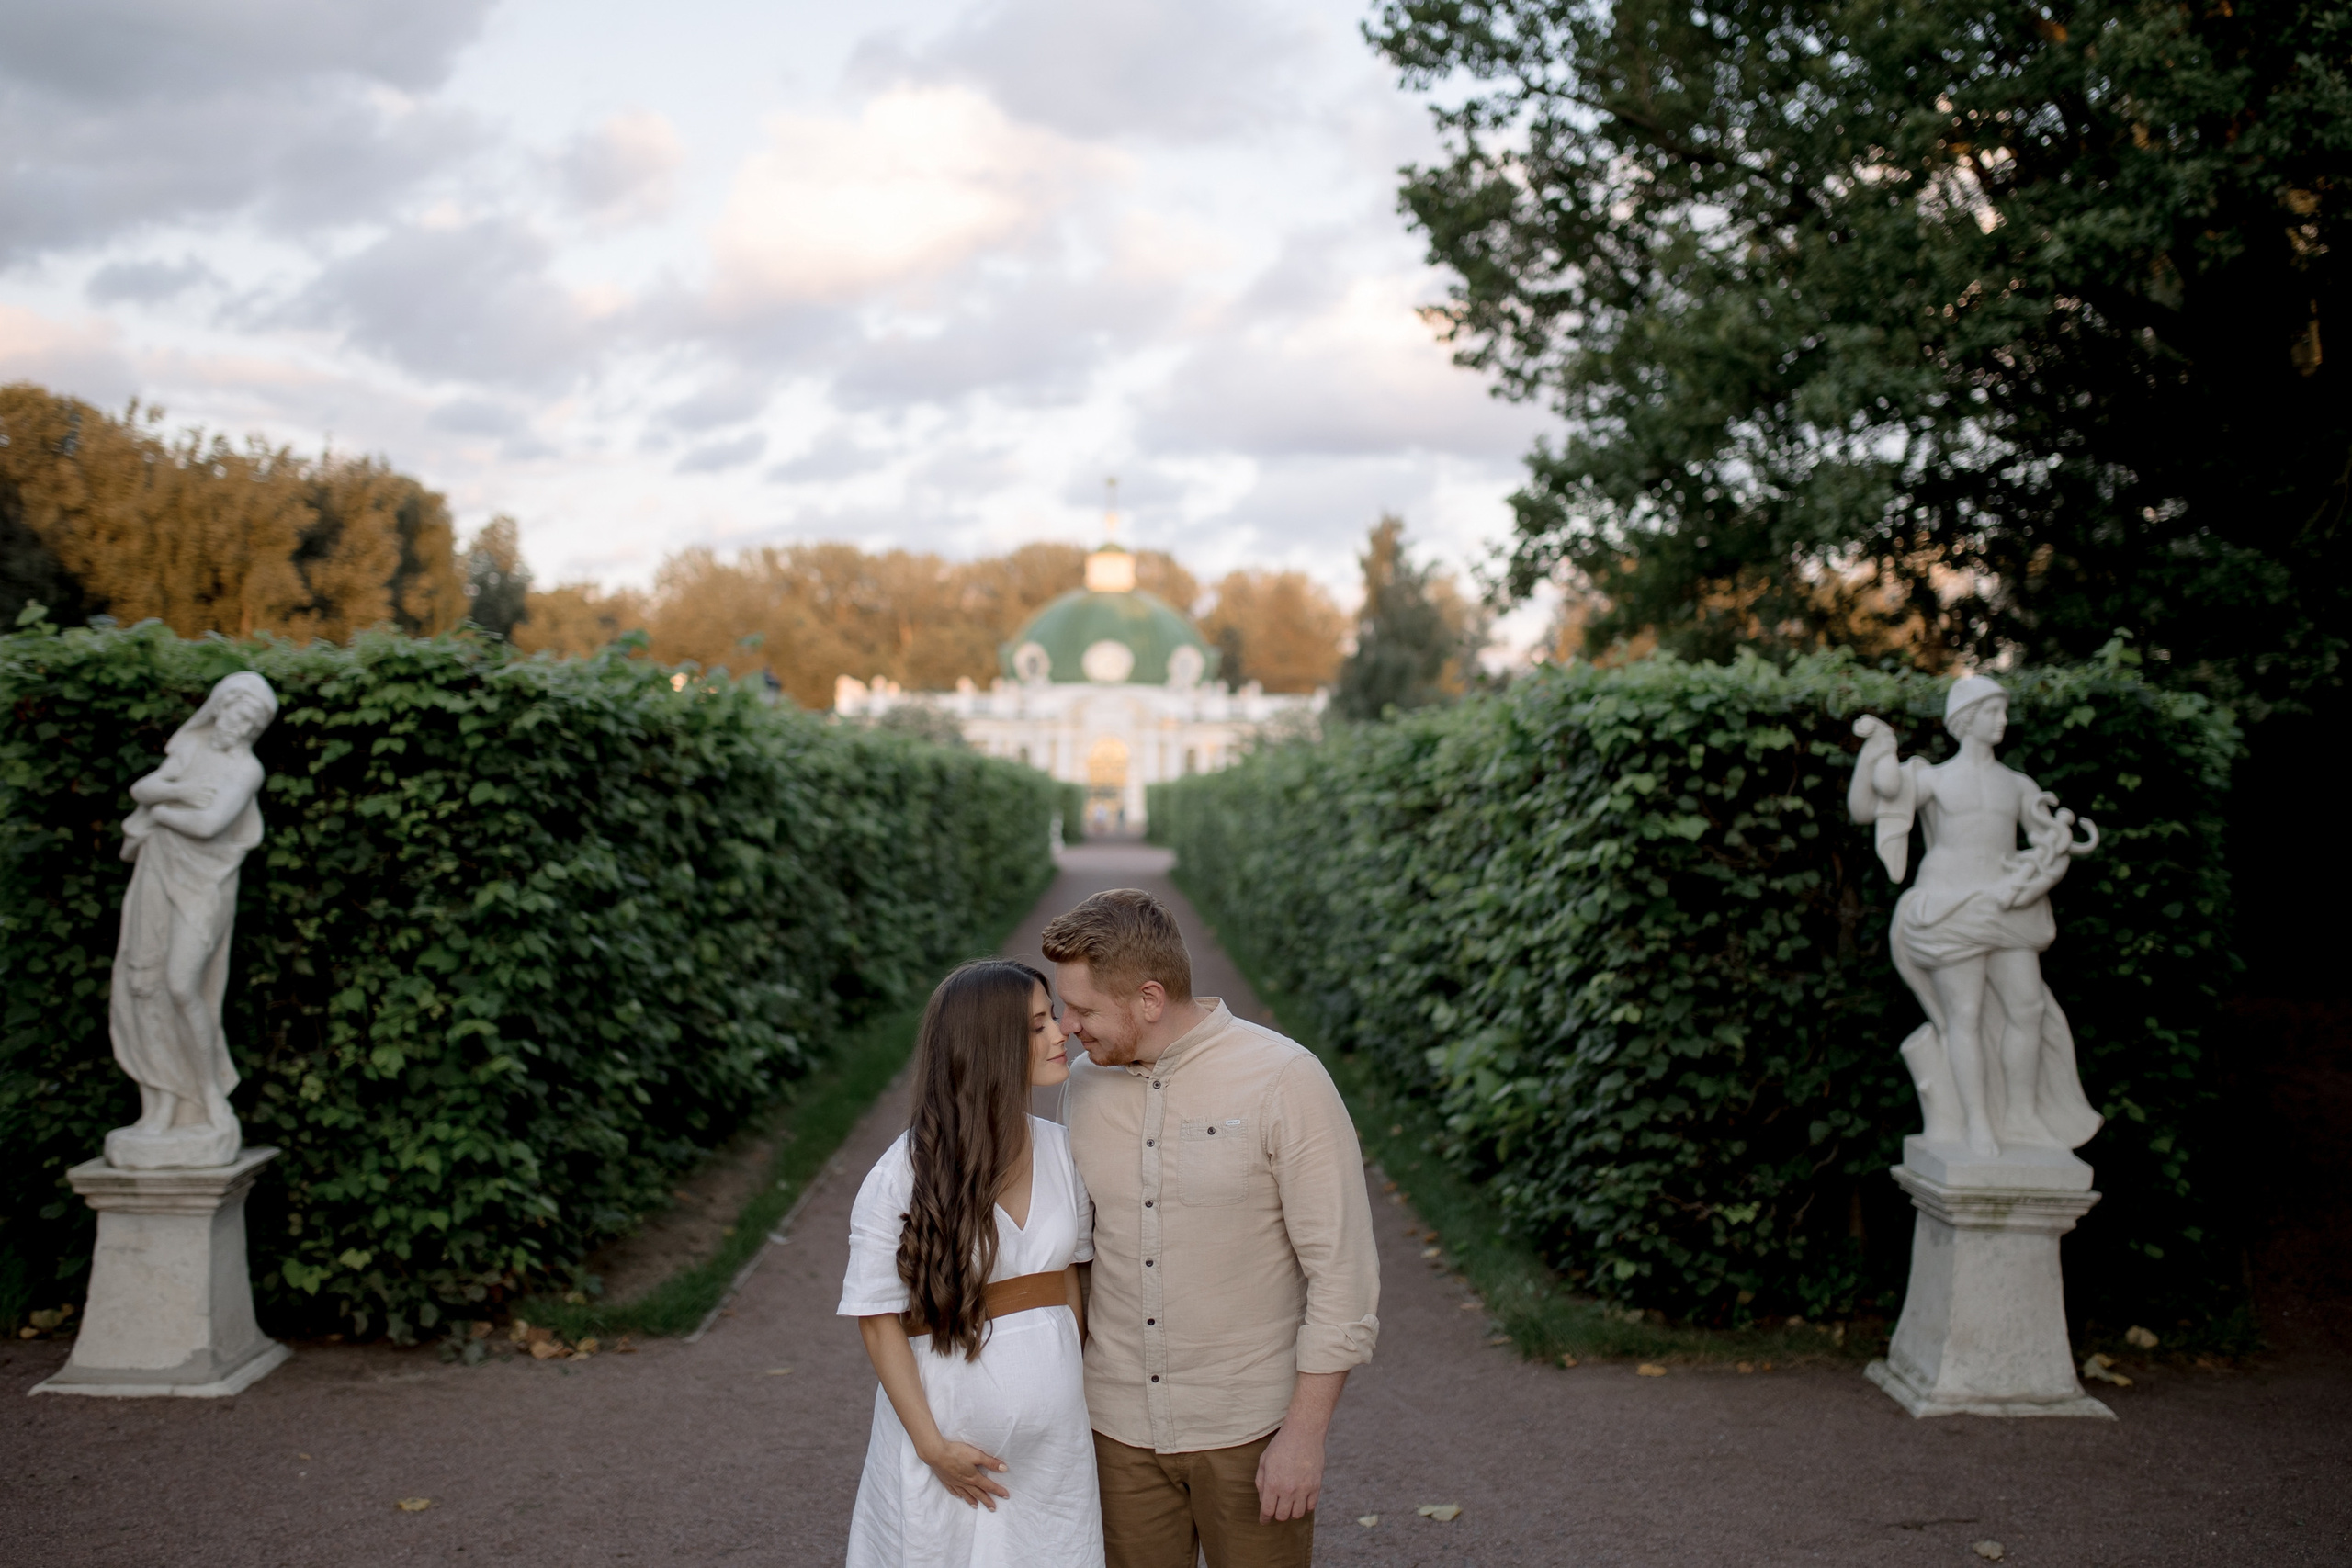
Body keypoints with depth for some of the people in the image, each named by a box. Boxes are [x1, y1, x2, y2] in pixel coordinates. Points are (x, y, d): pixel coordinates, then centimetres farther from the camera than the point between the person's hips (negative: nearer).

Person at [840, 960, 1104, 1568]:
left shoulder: (1062, 1150, 1)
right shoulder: (907, 1171, -14)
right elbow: (879, 1318, -11)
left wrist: (1083, 1392, 11)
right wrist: (932, 1445, -12)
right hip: (953, 1429, -4)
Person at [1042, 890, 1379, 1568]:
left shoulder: (1284, 1081, -15)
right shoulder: (1085, 1083, 1)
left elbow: (1343, 1272, -13)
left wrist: (1305, 1434, -14)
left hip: (1249, 1428, -4)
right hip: (1120, 1427, 4)